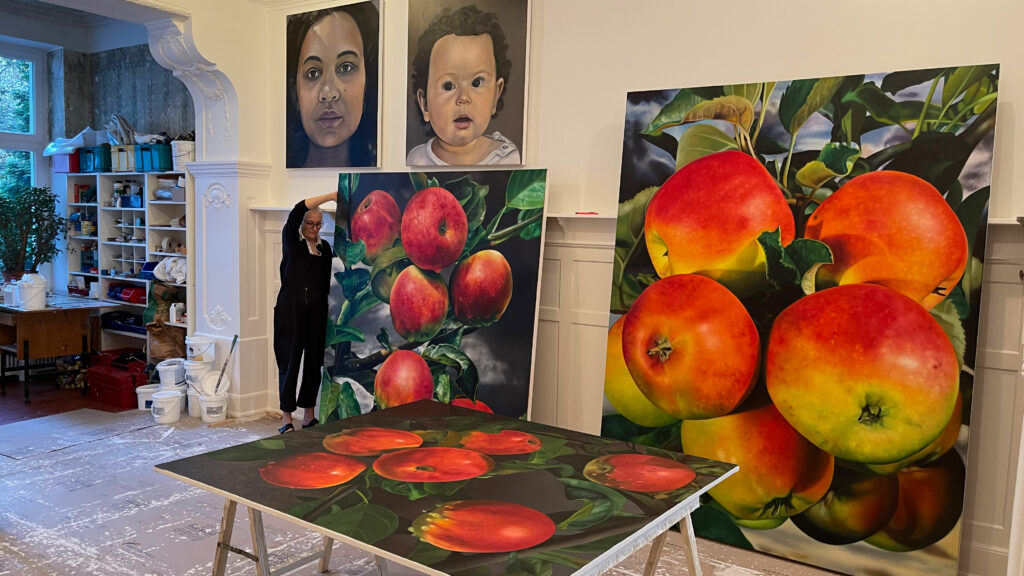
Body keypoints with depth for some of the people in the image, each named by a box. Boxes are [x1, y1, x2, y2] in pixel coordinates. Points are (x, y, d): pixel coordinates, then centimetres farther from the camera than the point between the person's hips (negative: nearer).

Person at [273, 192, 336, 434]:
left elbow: (327, 281, 13)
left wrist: (329, 312, 6)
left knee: (314, 362, 8)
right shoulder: (290, 240, 1)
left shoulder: (325, 247, 12)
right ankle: (286, 418, 7)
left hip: (317, 311, 4)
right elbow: (296, 212, -16)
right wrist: (330, 196, -21)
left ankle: (308, 415, 19)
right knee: (289, 362, -1)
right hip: (290, 310, -4)